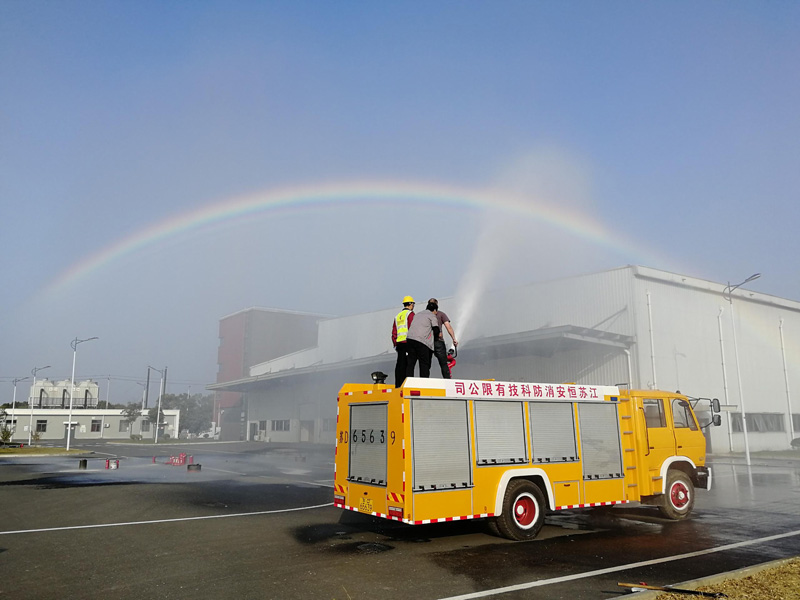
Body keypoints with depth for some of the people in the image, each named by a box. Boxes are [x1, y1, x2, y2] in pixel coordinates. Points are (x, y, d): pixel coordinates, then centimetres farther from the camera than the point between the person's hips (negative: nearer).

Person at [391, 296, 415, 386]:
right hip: (408, 342, -7)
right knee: (409, 364, -8)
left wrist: (395, 344, 21)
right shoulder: (410, 314, -1)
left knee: (400, 365, 6)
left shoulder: (397, 316, 21)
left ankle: (398, 385, 5)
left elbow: (394, 332, 20)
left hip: (399, 343, 7)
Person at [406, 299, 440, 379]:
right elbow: (436, 330, -1)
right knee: (424, 364, 0)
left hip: (410, 339, 6)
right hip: (421, 341, -6)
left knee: (410, 363, 8)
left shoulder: (418, 315, 28)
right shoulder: (432, 315, 7)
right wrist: (437, 335, 21)